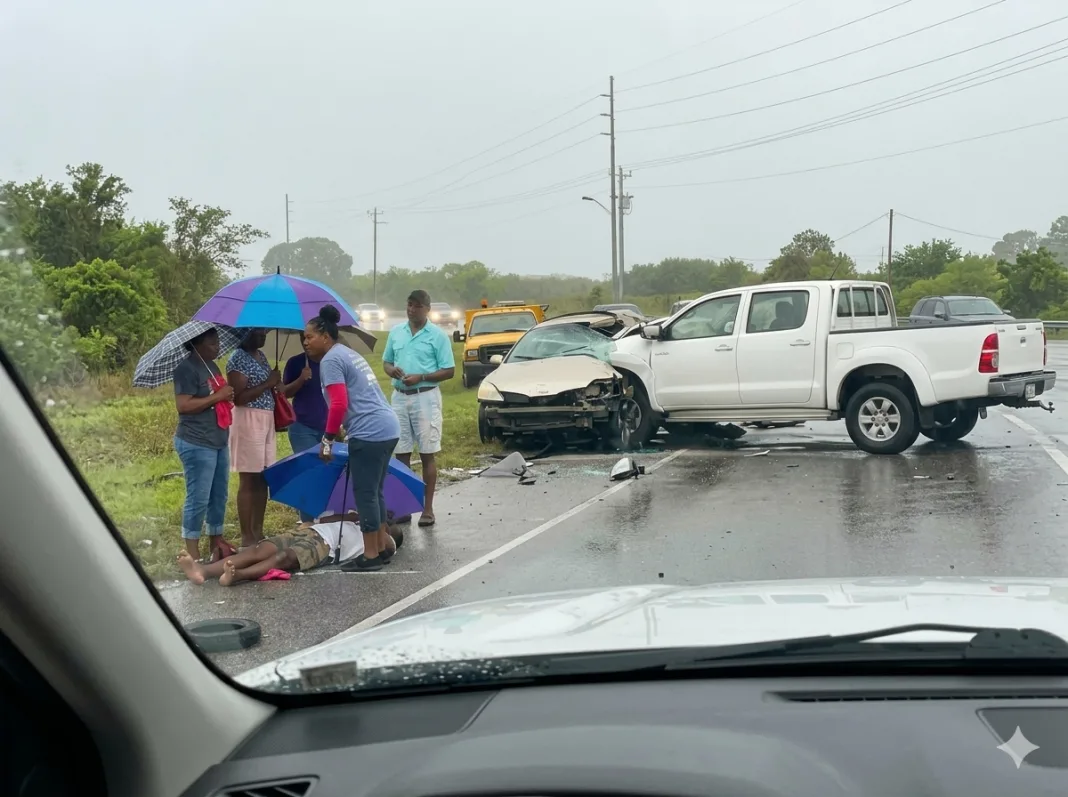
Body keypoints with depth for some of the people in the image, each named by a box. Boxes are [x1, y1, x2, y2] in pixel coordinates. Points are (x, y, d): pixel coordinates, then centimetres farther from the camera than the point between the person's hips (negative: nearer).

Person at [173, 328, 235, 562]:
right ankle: (192, 551, 0)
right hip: (197, 444, -9)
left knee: (219, 495, 14)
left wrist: (228, 396, 10)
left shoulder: (211, 365, 15)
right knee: (198, 498, -6)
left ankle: (216, 541, 25)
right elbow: (183, 405, -22)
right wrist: (217, 396, -20)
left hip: (219, 442, 9)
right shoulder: (187, 369, -14)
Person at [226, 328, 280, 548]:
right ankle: (247, 538, 0)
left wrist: (276, 385, 6)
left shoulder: (261, 356, 14)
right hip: (249, 420, -9)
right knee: (248, 481, -5)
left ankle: (258, 533, 18)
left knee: (263, 479, 11)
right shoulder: (238, 358, -12)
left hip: (267, 420, 9)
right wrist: (269, 383, -18)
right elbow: (238, 397, -19)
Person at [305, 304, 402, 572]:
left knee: (365, 493, -2)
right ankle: (382, 548, 22)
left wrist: (327, 439, -8)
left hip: (369, 433, -10)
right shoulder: (349, 353, 22)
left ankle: (370, 555, 3)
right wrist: (343, 429, 29)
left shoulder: (330, 360, -9)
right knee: (375, 491, 17)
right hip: (388, 428, 10)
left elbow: (339, 404, -17)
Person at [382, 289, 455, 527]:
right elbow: (386, 362, 17)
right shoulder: (396, 332, 10)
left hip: (426, 398, -4)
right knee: (401, 453, 6)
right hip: (400, 397, 4)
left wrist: (421, 377, -16)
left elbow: (449, 371, -5)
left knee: (427, 454, 0)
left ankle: (427, 509, 5)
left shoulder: (438, 335, -4)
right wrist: (392, 371, -6)